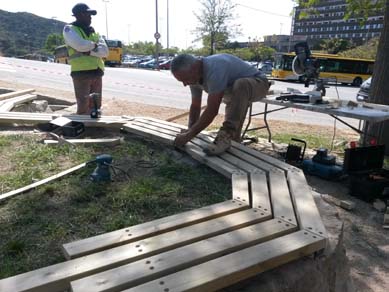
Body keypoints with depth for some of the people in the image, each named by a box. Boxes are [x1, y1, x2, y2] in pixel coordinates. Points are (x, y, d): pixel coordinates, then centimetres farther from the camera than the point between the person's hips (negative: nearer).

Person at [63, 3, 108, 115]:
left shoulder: (94, 32, 19)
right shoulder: (70, 29, 3)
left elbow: (104, 51, 4)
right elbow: (80, 45, -17)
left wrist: (89, 52, -12)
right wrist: (94, 45, 1)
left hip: (97, 74, 6)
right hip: (81, 73, -5)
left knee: (95, 107, 8)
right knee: (83, 107, -7)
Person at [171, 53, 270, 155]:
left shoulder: (214, 68, -37)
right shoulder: (195, 76, -10)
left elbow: (212, 110, -38)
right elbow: (195, 106, 3)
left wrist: (189, 136, -32)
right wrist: (190, 130, -8)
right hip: (235, 92, 9)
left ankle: (226, 136, -35)